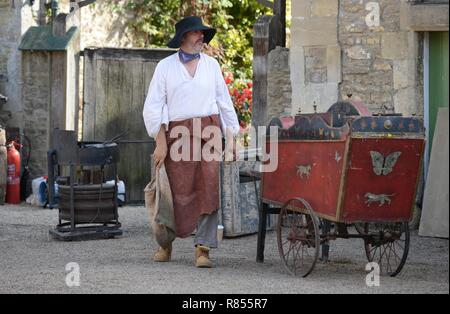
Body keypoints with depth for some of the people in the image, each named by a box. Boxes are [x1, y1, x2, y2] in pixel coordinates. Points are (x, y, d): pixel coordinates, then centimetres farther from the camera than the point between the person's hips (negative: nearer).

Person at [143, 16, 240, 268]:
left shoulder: (211, 64, 12)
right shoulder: (166, 67, 6)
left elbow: (224, 102, 15)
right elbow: (153, 106, 3)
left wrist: (230, 138, 9)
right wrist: (160, 142, -5)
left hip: (209, 131, 1)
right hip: (177, 133, -1)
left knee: (209, 190, -8)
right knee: (178, 192, 1)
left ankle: (203, 249, -6)